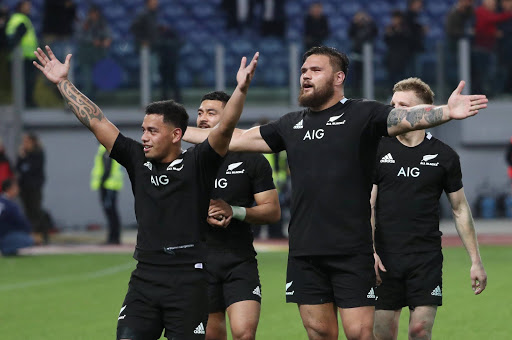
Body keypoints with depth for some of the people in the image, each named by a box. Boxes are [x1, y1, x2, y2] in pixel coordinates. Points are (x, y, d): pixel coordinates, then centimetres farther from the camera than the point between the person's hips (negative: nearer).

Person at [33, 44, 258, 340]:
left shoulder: (197, 164, -2)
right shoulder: (138, 161, 10)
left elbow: (225, 127, -17)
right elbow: (96, 121, 14)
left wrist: (241, 88, -32)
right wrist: (63, 83, 17)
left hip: (188, 280, -4)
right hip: (145, 279, 4)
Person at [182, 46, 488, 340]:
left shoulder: (362, 115, -2)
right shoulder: (291, 125, 15)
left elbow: (408, 118, -19)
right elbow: (235, 139, 22)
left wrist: (446, 112, -39)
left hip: (352, 251, -5)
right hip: (305, 252, 5)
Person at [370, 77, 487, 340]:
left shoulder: (444, 156, 5)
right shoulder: (379, 151, 4)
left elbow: (460, 209, 11)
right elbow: (367, 204, 1)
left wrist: (476, 260, 8)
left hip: (427, 257, 0)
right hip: (385, 257, 1)